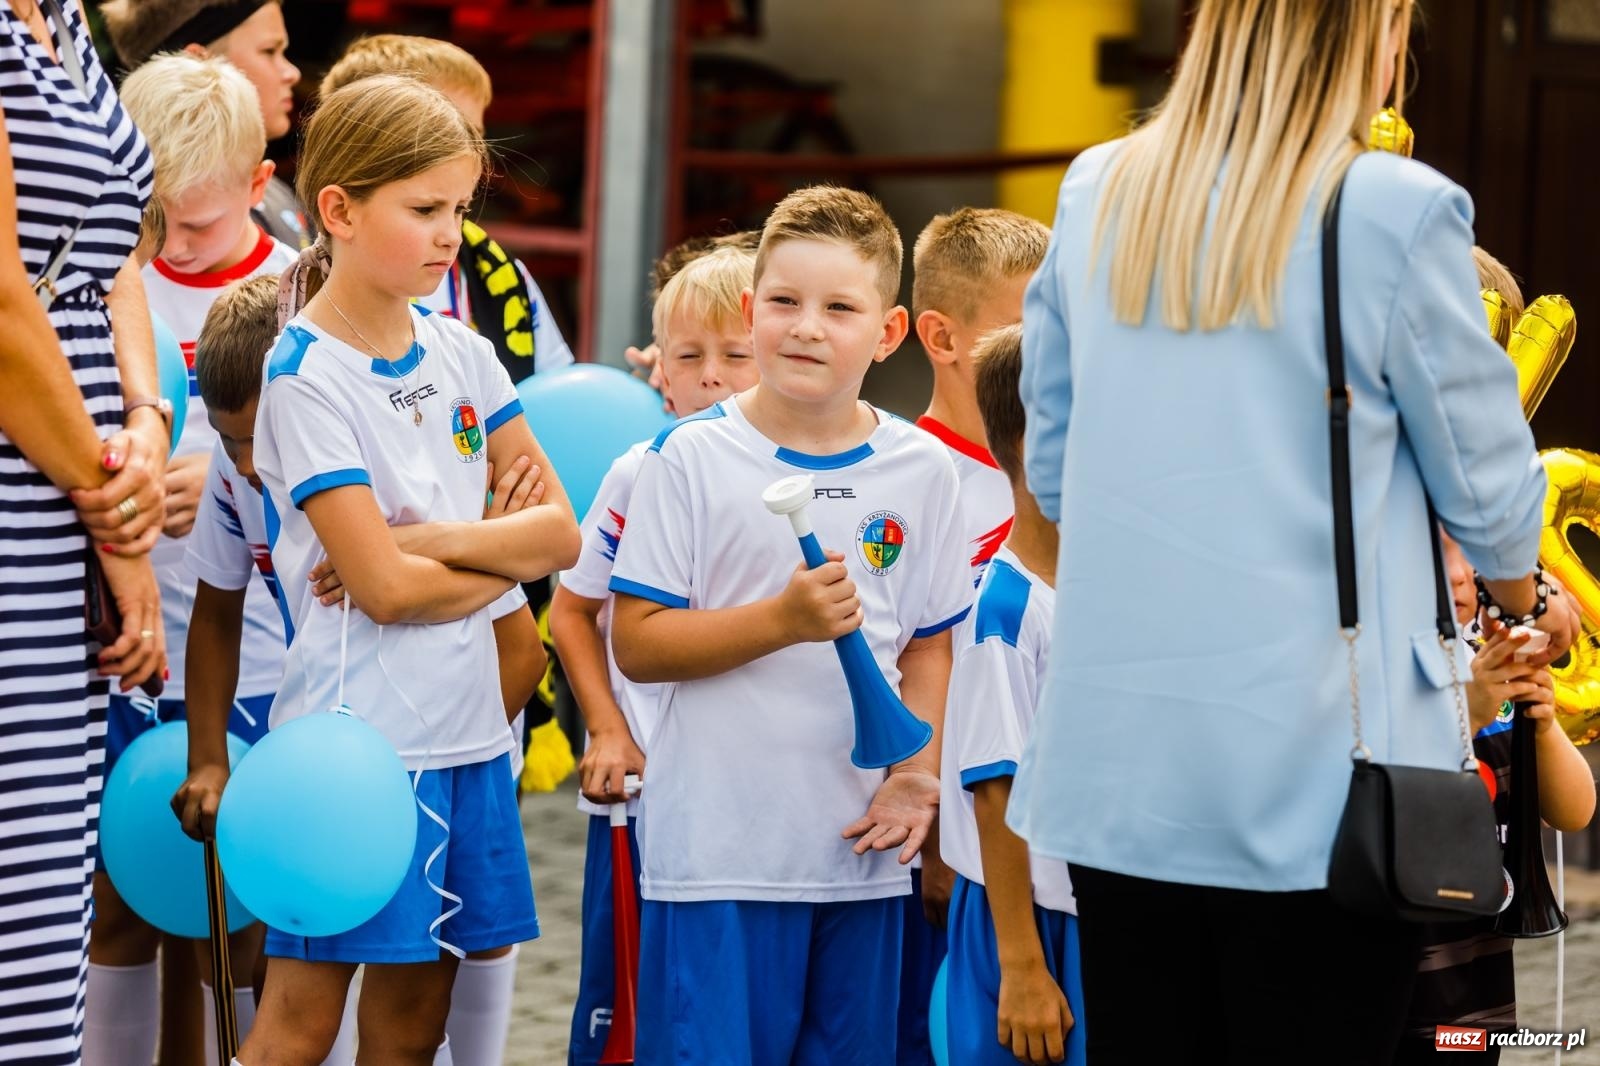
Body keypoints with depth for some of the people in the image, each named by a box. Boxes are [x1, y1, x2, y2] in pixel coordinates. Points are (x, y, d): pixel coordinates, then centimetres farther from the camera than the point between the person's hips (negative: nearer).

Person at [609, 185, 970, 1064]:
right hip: (717, 850, -3)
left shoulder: (920, 470, 5)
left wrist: (917, 777, -2)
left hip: (860, 853, 3)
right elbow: (636, 644, -8)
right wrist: (784, 620, -19)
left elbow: (931, 645, 13)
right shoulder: (691, 458, -4)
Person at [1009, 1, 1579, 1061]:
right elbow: (1485, 479, 2)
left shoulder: (1097, 195, 6)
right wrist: (1527, 598, 23)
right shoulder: (1399, 214, -9)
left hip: (1117, 762, 5)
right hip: (1316, 774, -5)